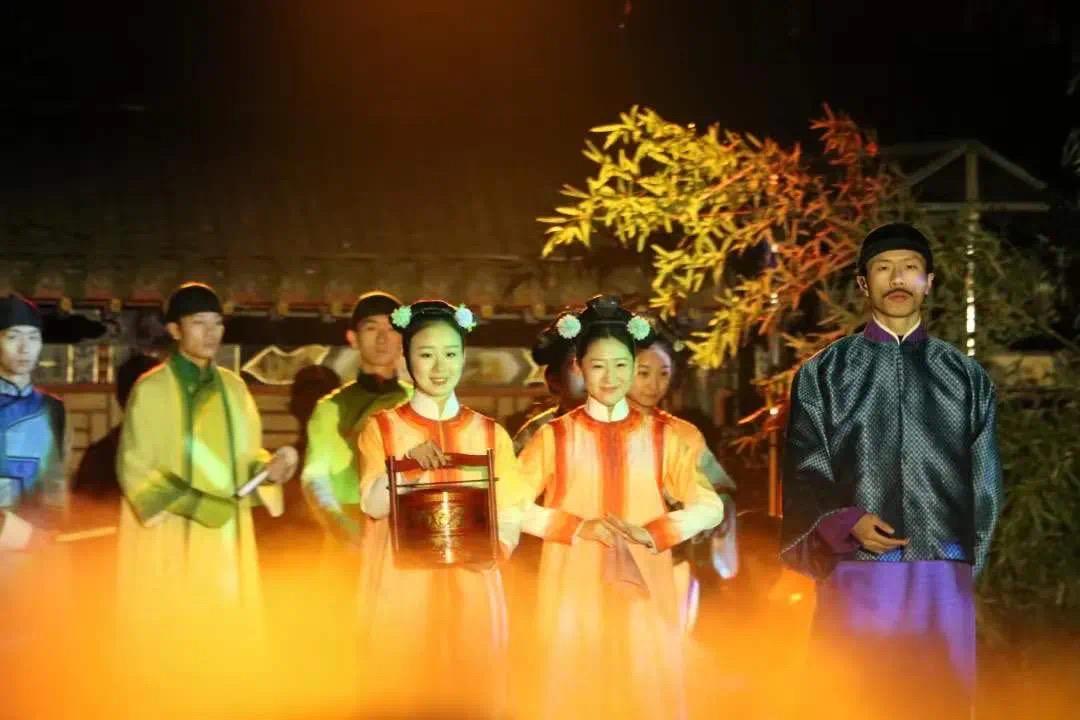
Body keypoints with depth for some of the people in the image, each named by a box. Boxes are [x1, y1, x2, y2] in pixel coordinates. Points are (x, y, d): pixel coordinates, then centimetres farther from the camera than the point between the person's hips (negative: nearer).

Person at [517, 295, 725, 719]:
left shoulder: (661, 436, 5)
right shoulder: (554, 436, 2)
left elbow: (710, 507, 3)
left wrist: (652, 533, -12)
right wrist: (577, 527, -14)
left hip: (644, 592, 1)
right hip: (577, 593, -1)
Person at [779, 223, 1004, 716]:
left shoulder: (965, 376, 15)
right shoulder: (824, 374, 10)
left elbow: (985, 482, 14)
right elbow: (803, 474, 5)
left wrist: (973, 566, 6)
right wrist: (846, 524, -12)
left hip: (944, 575, 2)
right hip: (857, 571, -1)